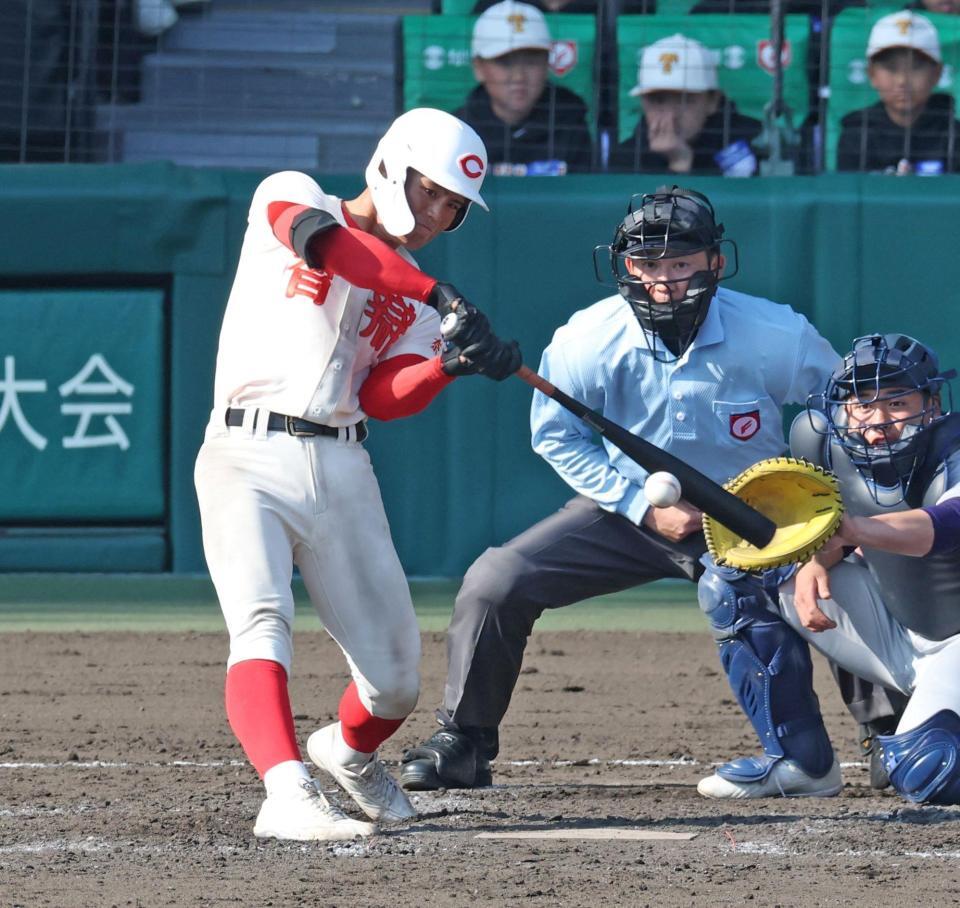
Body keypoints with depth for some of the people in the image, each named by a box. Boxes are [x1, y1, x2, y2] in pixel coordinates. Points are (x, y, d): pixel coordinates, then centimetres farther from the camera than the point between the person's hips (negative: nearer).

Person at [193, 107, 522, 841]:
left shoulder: (415, 301, 18)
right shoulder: (292, 198, 4)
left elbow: (383, 398, 1)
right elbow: (322, 239, -20)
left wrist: (451, 364, -19)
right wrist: (441, 298, -27)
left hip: (342, 471, 5)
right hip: (250, 457, -5)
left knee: (396, 675, 6)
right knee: (262, 623, -28)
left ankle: (351, 752, 38)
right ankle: (288, 794, -41)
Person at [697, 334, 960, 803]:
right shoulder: (822, 438, -8)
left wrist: (850, 530, -63)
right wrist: (817, 560, -14)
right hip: (890, 628, 7)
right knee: (730, 584, -3)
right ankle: (798, 762, 2)